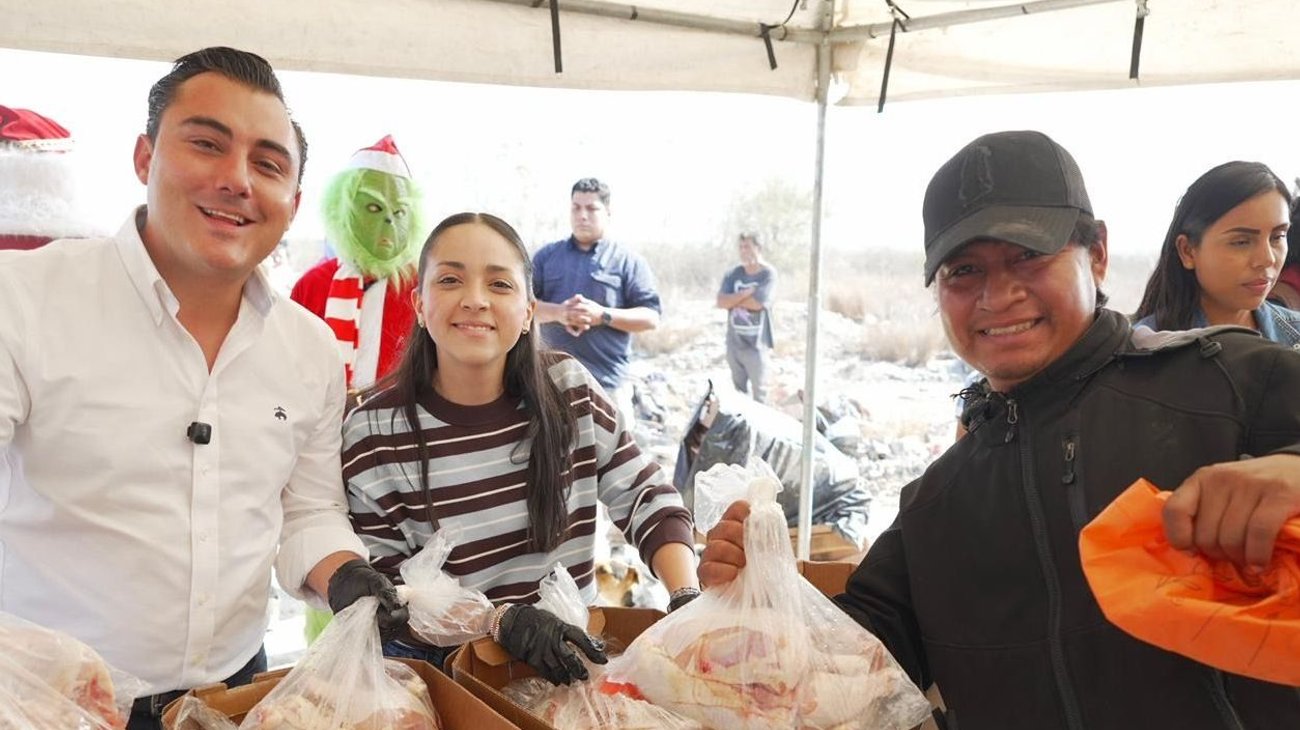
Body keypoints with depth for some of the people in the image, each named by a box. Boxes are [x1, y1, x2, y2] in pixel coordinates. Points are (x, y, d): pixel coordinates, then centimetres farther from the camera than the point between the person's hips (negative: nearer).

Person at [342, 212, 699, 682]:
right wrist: (503, 619, -20)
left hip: (570, 657, 2)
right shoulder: (375, 432, -8)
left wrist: (688, 600, -10)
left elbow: (647, 500, 5)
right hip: (436, 663, -2)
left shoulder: (570, 391, 0)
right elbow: (388, 589, -6)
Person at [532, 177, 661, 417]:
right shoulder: (546, 256, 13)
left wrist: (603, 315, -15)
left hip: (606, 382, -2)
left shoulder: (628, 261, 5)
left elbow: (651, 317, -1)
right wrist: (557, 312, -14)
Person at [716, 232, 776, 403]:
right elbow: (721, 302, -6)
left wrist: (734, 299, -3)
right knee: (739, 390, 13)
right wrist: (746, 294, -15)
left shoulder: (768, 274, -7)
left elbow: (756, 303, -17)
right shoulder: (733, 274, 5)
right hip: (734, 341, 4)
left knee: (758, 390, 2)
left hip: (755, 342, -4)